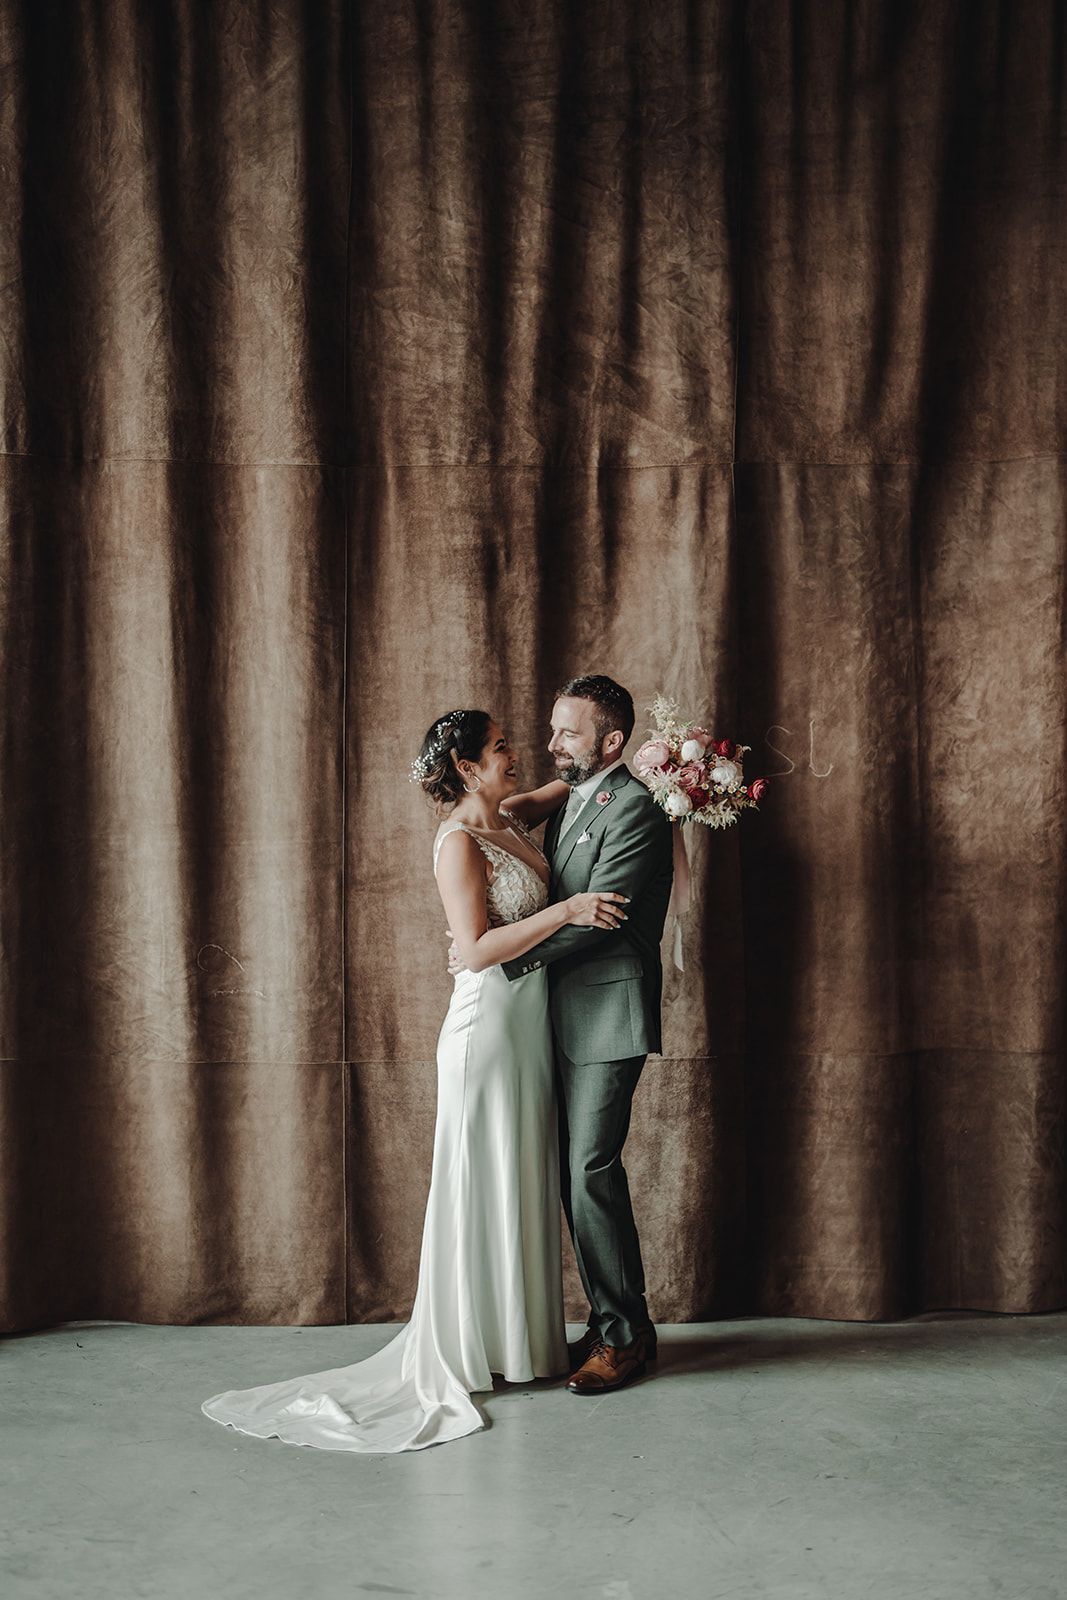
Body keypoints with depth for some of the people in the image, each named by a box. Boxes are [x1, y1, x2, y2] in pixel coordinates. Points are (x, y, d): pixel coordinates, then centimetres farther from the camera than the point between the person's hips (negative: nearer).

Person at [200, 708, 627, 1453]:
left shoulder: (512, 817, 9)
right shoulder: (459, 842, -15)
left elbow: (567, 788, 28)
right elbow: (480, 948, -23)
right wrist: (565, 911, -26)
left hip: (529, 1027, 8)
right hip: (489, 1024, -8)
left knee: (524, 1185, 14)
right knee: (484, 1188, 0)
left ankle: (519, 1340, 25)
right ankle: (467, 1354, 12)